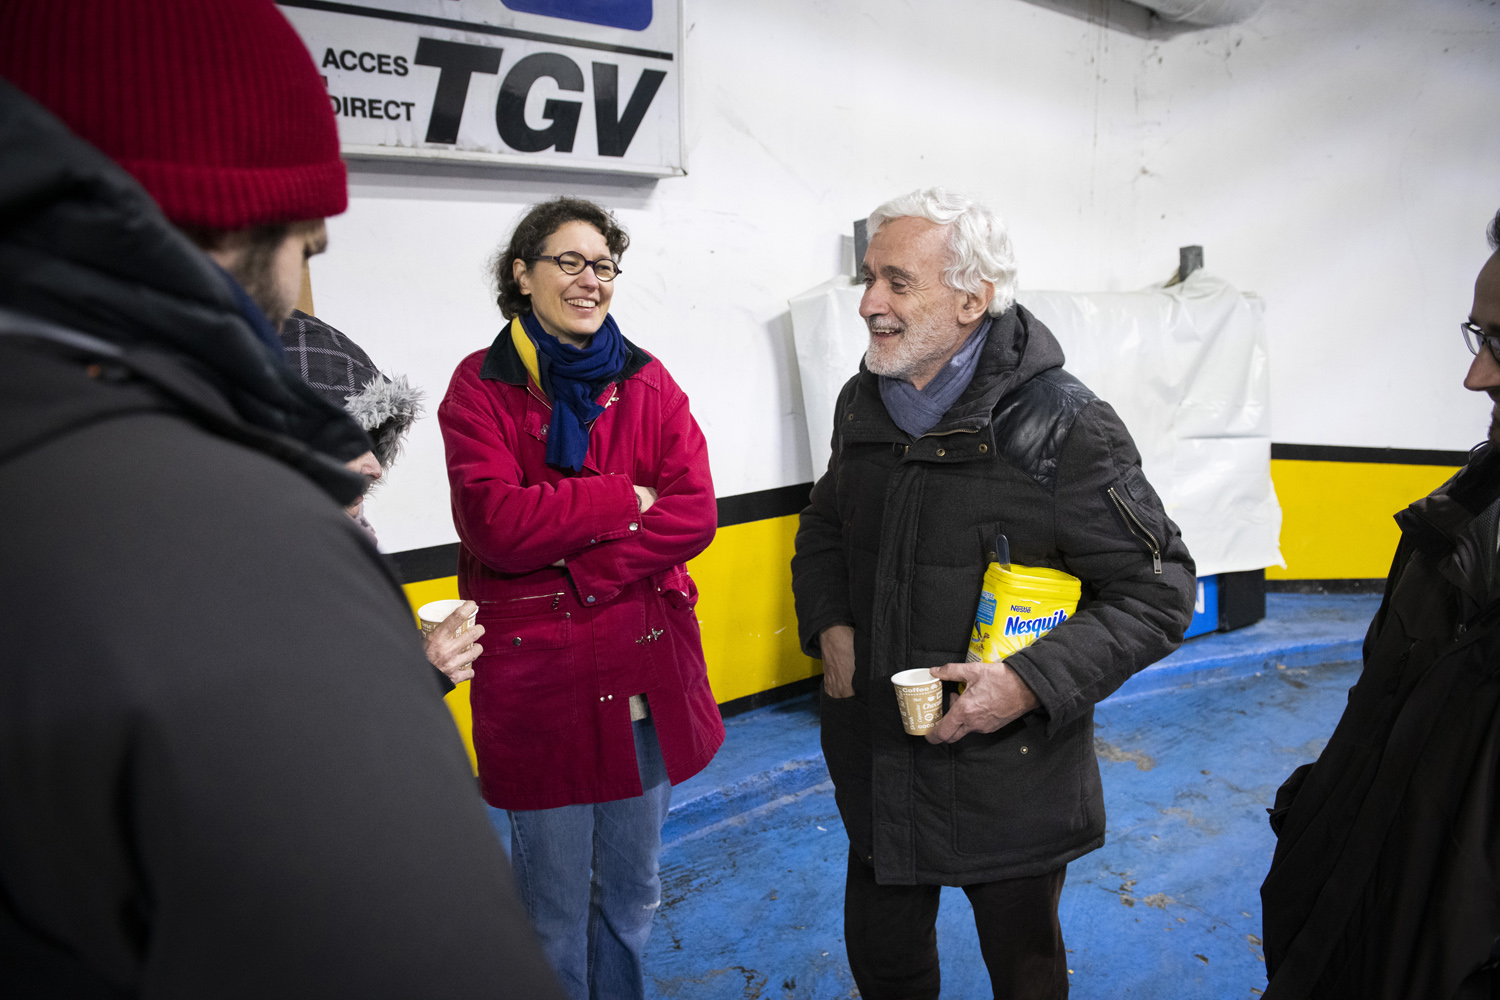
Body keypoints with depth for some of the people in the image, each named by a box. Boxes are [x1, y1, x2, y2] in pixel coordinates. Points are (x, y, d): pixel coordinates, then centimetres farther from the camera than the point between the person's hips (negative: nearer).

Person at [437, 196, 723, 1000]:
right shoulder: (481, 385, -4)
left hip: (646, 669, 3)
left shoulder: (646, 382, 5)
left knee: (632, 896, 19)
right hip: (537, 676, -3)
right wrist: (625, 498, -13)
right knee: (555, 915, 12)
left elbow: (694, 512, -8)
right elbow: (495, 522, -18)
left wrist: (576, 568, -17)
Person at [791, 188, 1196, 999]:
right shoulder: (863, 404, 1)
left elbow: (1158, 593, -14)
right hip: (877, 764, 5)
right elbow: (824, 526, 17)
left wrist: (1030, 681, -24)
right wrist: (828, 624, -1)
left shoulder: (1064, 427, -18)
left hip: (1012, 777, -5)